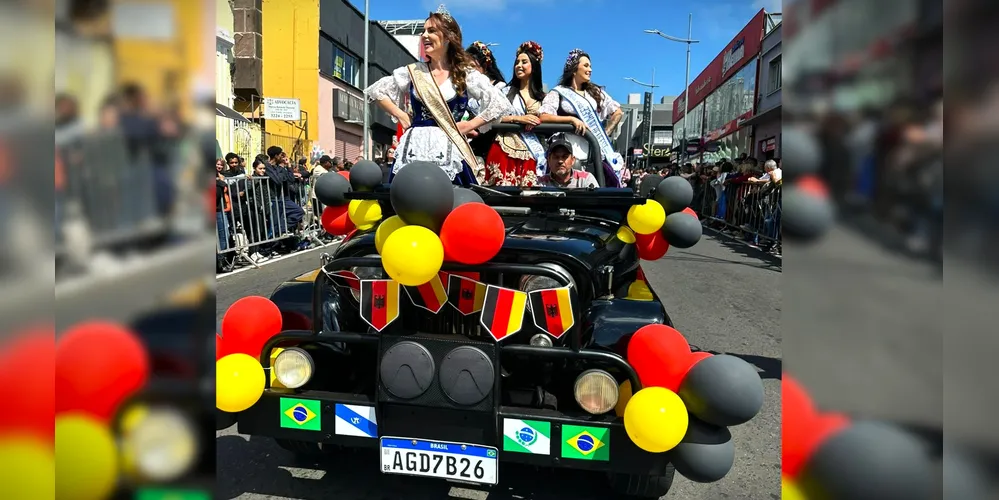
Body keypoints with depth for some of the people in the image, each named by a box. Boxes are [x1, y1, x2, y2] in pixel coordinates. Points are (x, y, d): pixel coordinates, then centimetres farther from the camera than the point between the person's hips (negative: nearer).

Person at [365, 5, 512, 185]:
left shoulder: (466, 75, 4)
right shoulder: (413, 72, 10)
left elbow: (500, 104, -1)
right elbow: (376, 91, 17)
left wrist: (467, 126, -4)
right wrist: (401, 116, 7)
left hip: (449, 151, -2)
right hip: (415, 148, 2)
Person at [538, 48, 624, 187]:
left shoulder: (595, 92, 20)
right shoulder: (558, 93, 6)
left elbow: (618, 112, 23)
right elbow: (543, 117, -9)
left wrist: (605, 133, 10)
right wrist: (572, 119, -15)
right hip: (571, 150, -5)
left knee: (612, 181, -9)